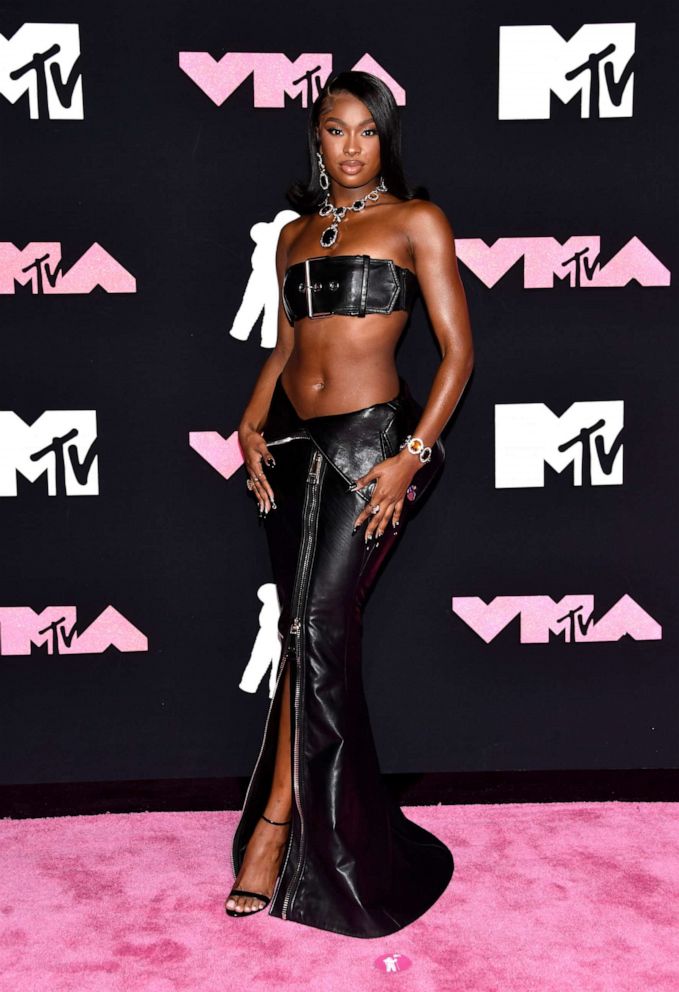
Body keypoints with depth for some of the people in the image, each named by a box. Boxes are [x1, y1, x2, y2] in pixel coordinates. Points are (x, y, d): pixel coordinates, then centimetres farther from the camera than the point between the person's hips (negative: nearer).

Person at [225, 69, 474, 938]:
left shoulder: (416, 220, 1)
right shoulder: (296, 232, 17)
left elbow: (458, 350, -4)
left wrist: (411, 456, -14)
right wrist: (252, 423, 5)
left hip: (370, 438, -5)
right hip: (293, 443, 5)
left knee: (317, 625, -12)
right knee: (310, 630, 7)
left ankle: (277, 819, 2)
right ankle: (325, 827, 20)